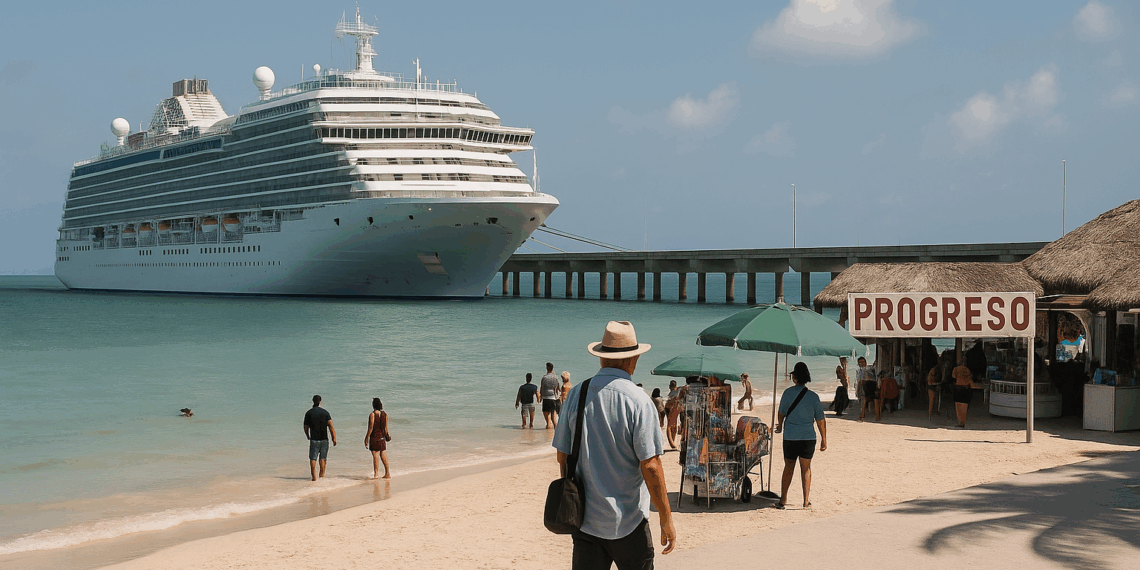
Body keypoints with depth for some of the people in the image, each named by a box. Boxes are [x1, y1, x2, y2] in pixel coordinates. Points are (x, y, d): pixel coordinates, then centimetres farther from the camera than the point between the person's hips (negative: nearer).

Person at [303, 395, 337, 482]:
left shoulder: (308, 413, -1)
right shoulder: (325, 412, -2)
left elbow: (306, 428, 5)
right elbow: (331, 426, -9)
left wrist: (308, 436, 24)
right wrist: (334, 438, -7)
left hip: (314, 439, -1)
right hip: (324, 439, 1)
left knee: (313, 458, 1)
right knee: (323, 458, 13)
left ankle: (314, 477, -6)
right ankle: (322, 474, 16)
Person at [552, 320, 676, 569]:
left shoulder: (576, 394, 0)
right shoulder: (638, 401, -14)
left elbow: (562, 457, 7)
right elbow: (650, 466, -15)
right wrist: (666, 519, -7)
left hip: (585, 520, 4)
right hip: (628, 522, -4)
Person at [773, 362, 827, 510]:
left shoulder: (788, 393, -6)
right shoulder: (813, 396, -4)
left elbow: (781, 413, 4)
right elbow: (820, 420, -1)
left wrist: (780, 426, 25)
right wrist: (824, 440, 9)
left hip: (790, 436, 0)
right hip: (808, 437, 0)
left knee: (788, 467, 11)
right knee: (806, 468, 12)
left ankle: (783, 499, 11)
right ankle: (806, 500, 11)